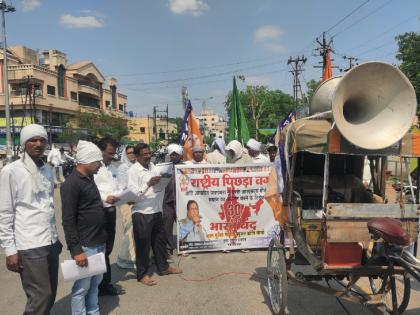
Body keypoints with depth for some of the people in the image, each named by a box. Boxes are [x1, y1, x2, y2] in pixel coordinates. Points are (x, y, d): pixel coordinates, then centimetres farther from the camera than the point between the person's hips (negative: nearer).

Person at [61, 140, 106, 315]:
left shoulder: (89, 179, 11)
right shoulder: (71, 183, -16)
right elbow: (68, 221, -19)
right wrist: (76, 250, -19)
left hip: (99, 243, 8)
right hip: (85, 246, -8)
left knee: (95, 283, 17)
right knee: (82, 288, 5)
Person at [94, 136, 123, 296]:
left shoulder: (113, 168, 14)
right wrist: (105, 198, -27)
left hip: (111, 210, 8)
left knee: (108, 247, 16)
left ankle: (104, 283, 31)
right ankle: (104, 284, 19)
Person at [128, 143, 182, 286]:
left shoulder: (153, 166, 9)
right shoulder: (133, 171, -11)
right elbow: (133, 193, -18)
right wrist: (148, 184, -28)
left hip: (156, 211, 7)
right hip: (141, 213, -6)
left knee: (160, 240, 18)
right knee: (143, 244, 5)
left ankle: (163, 267, 34)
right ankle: (143, 274, 20)